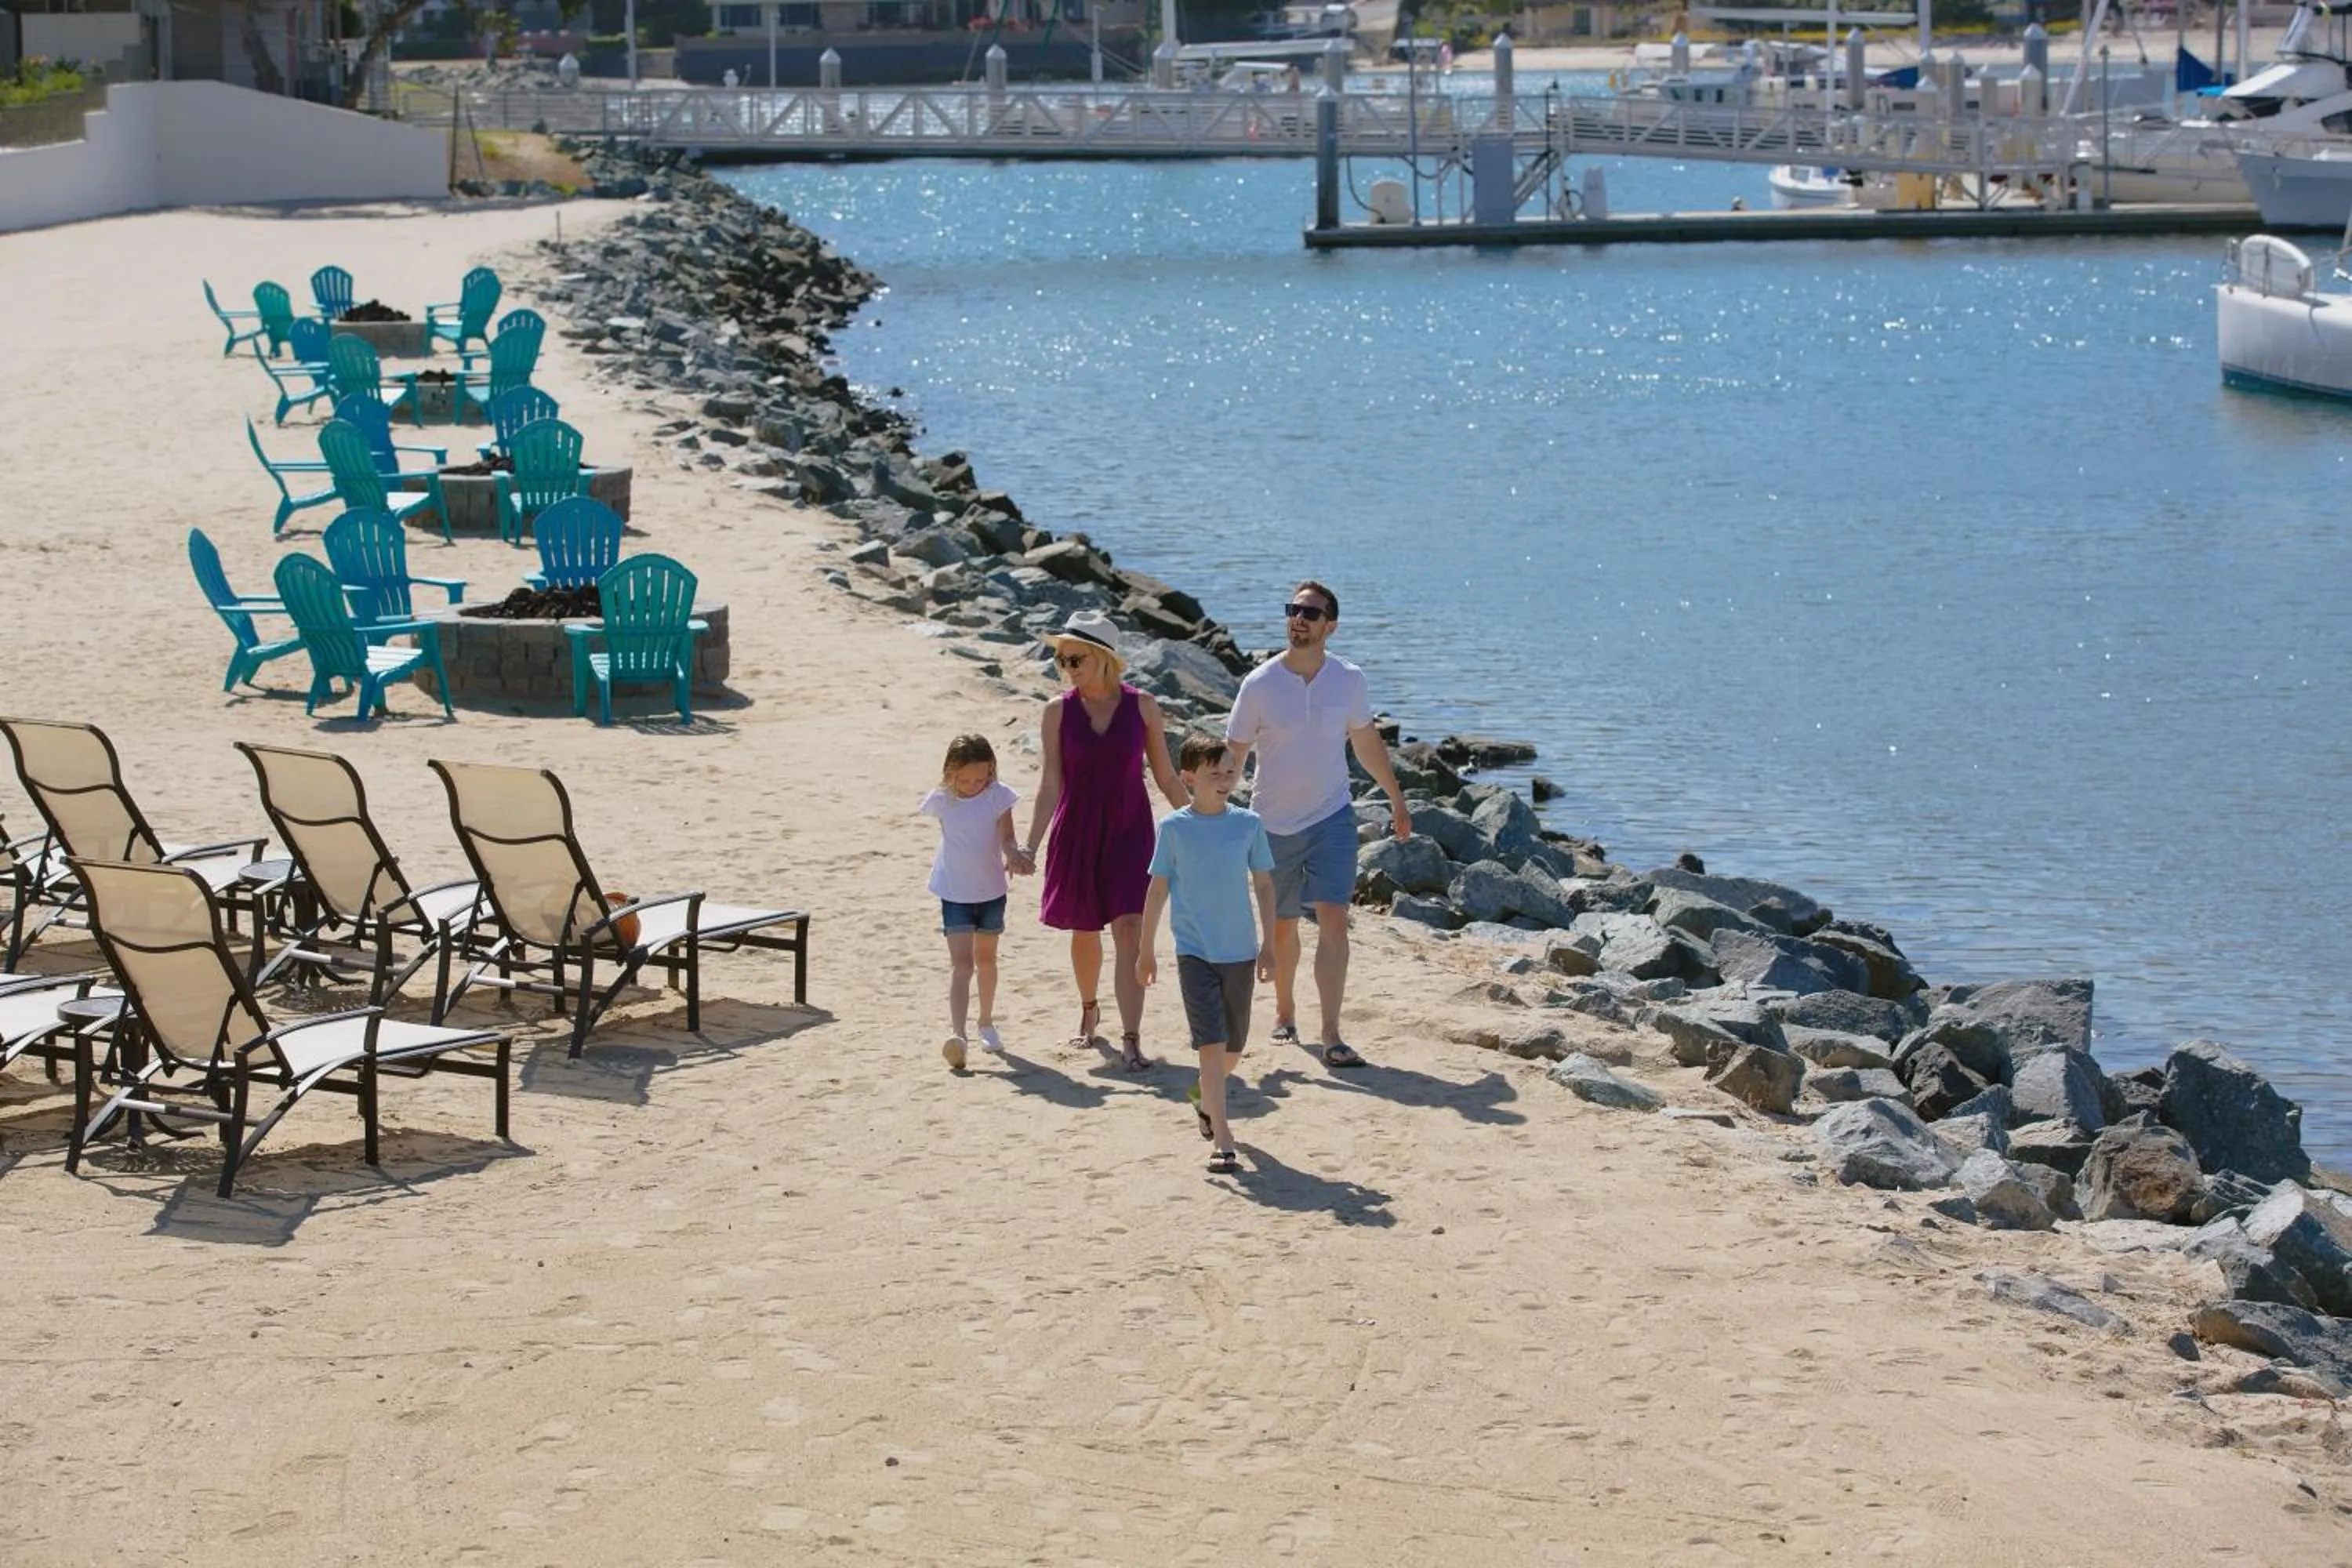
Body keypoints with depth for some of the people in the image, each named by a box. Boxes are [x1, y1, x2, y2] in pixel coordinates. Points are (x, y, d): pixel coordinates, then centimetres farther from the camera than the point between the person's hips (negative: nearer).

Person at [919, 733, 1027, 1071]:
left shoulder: (999, 795, -11)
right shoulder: (941, 801, -9)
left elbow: (1006, 838, -18)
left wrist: (1013, 854, -36)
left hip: (991, 891, 1)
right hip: (955, 893, -1)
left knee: (986, 958, 19)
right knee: (961, 962, -13)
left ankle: (987, 1023, 38)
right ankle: (956, 1032, -24)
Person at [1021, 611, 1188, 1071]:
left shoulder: (1141, 706, -3)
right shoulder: (1059, 711, -2)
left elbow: (1165, 776, 5)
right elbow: (1051, 783, -4)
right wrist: (1031, 843, -13)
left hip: (1129, 830, -1)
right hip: (1077, 831, 1)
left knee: (1129, 930, -12)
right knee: (1084, 930, 14)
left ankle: (1131, 1040, -13)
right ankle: (1089, 1011, 40)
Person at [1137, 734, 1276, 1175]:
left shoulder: (1248, 824, 0)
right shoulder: (1174, 829, -4)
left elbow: (1263, 885, 6)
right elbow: (1158, 889, 3)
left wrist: (1268, 944, 4)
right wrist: (1146, 949, 6)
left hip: (1240, 952, 3)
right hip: (1195, 952, -3)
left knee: (1235, 1044, 14)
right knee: (1212, 1043, -11)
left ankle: (1205, 1096, 44)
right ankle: (1221, 1140, -10)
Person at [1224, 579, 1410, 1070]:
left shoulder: (1348, 680, -4)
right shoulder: (1260, 685, -11)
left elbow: (1367, 743, 13)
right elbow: (1233, 757, -6)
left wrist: (1397, 800, 21)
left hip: (1332, 816, 0)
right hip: (1275, 822, 0)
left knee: (1333, 921, -13)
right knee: (1282, 926, 13)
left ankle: (1332, 1037, -15)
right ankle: (1284, 1013, 37)